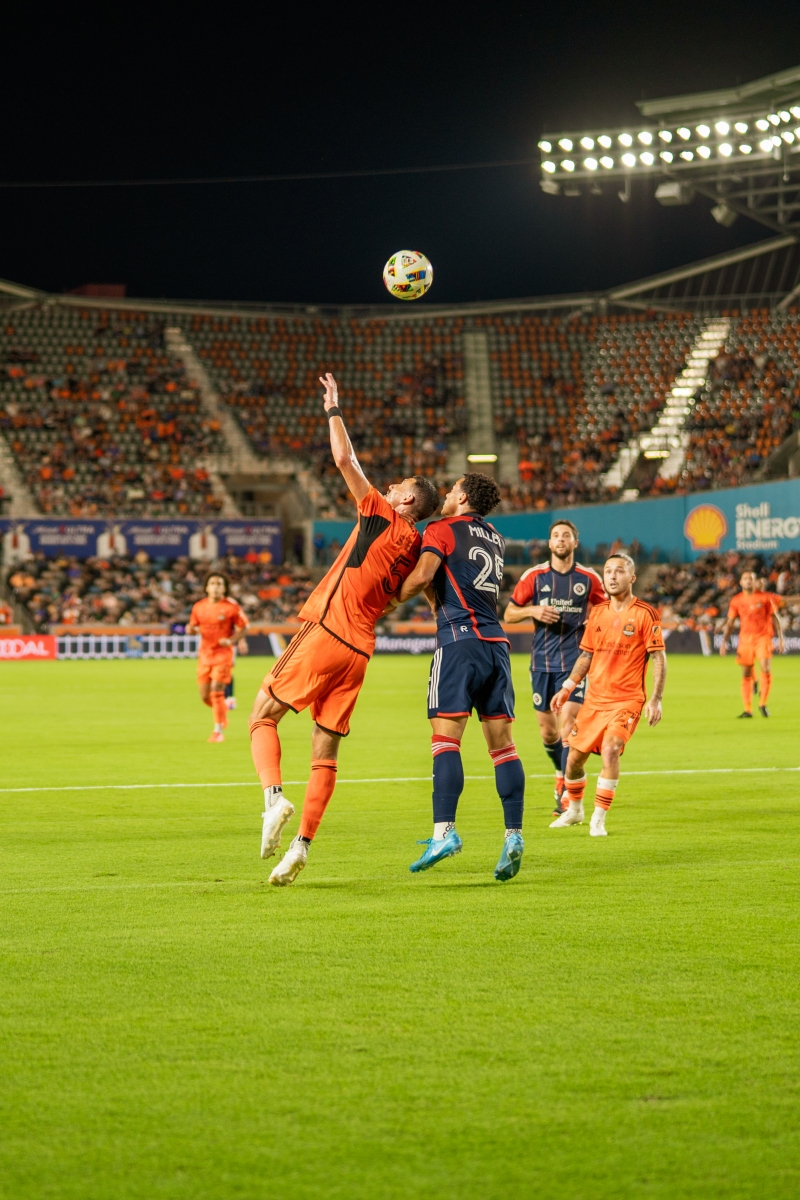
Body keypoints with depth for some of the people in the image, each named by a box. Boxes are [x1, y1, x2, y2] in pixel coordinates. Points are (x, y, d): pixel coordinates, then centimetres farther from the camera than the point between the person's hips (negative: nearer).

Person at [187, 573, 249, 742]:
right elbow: (194, 627, 15)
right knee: (204, 695, 5)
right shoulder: (199, 607, 6)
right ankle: (223, 710, 36)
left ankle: (218, 730, -4)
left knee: (216, 690, -13)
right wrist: (191, 629, -9)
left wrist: (230, 640, -17)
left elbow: (243, 628, -1)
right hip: (204, 653, 4)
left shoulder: (231, 607, -6)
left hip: (223, 652, -4)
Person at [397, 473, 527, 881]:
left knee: (445, 736, -11)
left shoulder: (443, 529, 2)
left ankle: (444, 830, -23)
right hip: (496, 641, 6)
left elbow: (422, 575, -10)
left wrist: (392, 599, 5)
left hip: (460, 638, -6)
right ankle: (513, 835, -4)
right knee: (502, 742, 3)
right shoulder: (494, 538, 23)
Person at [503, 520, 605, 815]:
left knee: (568, 723, -15)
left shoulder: (589, 578, 2)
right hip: (542, 663, 2)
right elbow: (508, 614, 8)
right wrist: (533, 610, -12)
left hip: (575, 661, -2)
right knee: (547, 731, 7)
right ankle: (561, 774, 34)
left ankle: (567, 793, -13)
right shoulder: (534, 576, 3)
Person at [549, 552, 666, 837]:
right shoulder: (598, 613, 8)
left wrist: (656, 699, -15)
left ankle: (598, 819, -14)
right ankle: (574, 810, 34)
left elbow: (658, 658, -7)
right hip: (594, 698, 5)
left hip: (627, 699, -5)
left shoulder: (645, 614, -7)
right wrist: (567, 688, 12)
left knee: (610, 749, -25)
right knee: (574, 757, 7)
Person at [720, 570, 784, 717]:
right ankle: (747, 710, 5)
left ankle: (763, 704, -4)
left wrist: (781, 639, -1)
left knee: (766, 669, -18)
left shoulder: (765, 598, 1)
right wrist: (724, 642, 3)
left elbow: (775, 618, 5)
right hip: (745, 639, 2)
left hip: (763, 637, -2)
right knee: (746, 675, 1)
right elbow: (729, 623, 11)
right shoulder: (736, 601, 6)